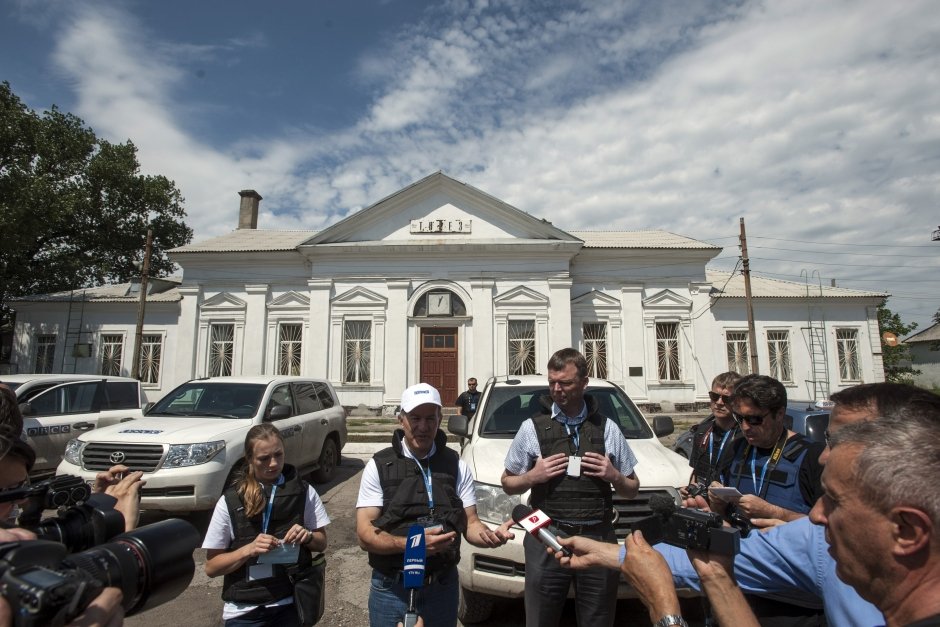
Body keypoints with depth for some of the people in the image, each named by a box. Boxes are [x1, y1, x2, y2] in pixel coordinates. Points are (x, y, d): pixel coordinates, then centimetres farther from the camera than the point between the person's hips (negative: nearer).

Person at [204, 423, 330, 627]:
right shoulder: (230, 501, -9)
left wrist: (307, 536, -17)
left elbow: (322, 543, 4)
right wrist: (249, 549, -20)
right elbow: (211, 567, -4)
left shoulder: (303, 491, -5)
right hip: (245, 611, -1)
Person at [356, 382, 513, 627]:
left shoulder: (456, 466, 0)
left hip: (443, 586, 2)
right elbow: (365, 535, -12)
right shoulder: (379, 466, -7)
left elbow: (470, 524, 0)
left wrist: (490, 535, -23)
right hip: (391, 589, -2)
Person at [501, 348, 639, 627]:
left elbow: (632, 489, 16)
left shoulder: (608, 428, 8)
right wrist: (533, 476, -8)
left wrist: (614, 476, -4)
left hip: (598, 539, 1)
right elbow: (508, 483, 11)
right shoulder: (532, 428, 4)